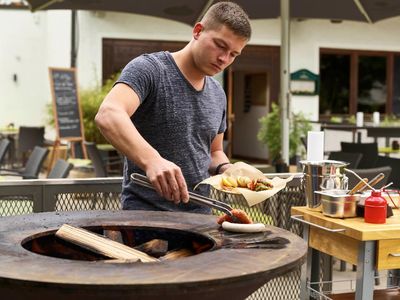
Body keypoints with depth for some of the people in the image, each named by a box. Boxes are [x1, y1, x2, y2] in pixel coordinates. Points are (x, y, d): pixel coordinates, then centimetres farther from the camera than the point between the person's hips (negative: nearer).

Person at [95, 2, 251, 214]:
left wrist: (225, 169, 2)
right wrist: (152, 160, -40)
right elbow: (107, 115, -25)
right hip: (145, 213, -6)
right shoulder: (149, 69, -8)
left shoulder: (218, 95, 13)